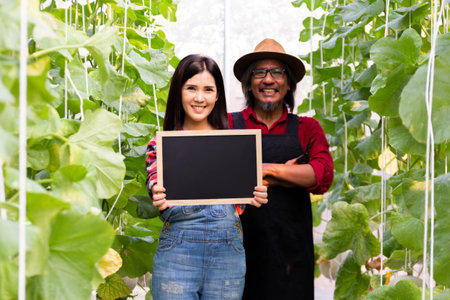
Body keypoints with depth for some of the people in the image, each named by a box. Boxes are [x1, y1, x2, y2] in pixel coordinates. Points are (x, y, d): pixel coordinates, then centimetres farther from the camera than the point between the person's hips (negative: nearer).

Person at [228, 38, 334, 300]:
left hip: (291, 248, 1)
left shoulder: (307, 129, 11)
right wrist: (283, 175, -9)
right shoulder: (228, 124, 6)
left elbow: (323, 177, -5)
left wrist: (265, 169, -8)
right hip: (241, 246, -1)